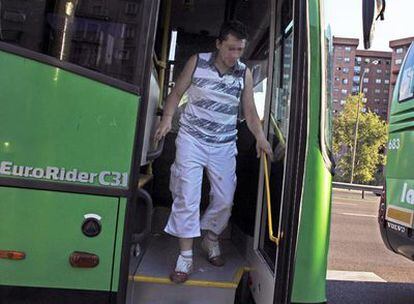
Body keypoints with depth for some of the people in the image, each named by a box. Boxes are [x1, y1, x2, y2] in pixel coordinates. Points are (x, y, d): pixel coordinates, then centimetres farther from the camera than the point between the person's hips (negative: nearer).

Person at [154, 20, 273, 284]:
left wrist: (261, 137, -10)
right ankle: (186, 256, 5)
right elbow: (177, 93, 5)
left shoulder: (245, 73, 4)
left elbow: (250, 111, 5)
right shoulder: (197, 62, -2)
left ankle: (211, 239, 34)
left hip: (224, 146, 3)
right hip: (192, 140, -2)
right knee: (187, 197, -6)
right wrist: (167, 119, -11)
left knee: (225, 200, 6)